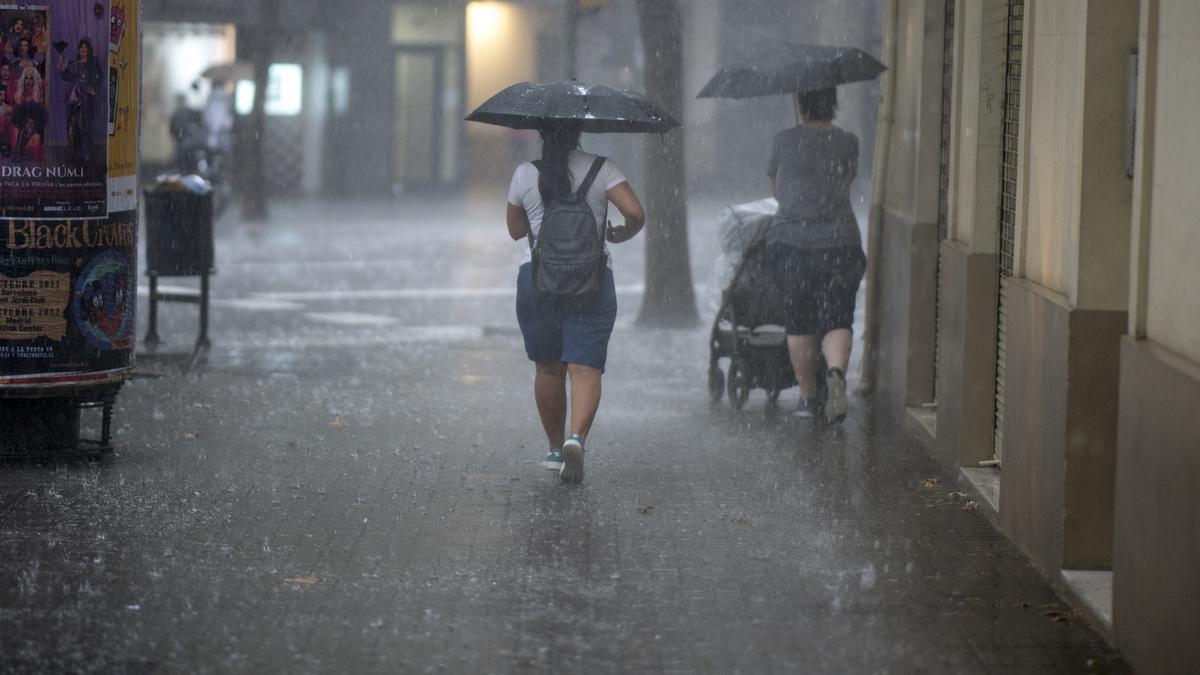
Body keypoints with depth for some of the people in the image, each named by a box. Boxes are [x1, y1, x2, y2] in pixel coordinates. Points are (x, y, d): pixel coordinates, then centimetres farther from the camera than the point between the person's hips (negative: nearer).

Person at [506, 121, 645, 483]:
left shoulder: (525, 174, 2)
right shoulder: (601, 168, -1)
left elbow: (515, 230, 12)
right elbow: (636, 213, -12)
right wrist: (621, 234, 9)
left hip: (537, 278, 1)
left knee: (547, 367, 15)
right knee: (585, 368, -3)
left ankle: (555, 448, 22)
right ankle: (576, 437, -26)